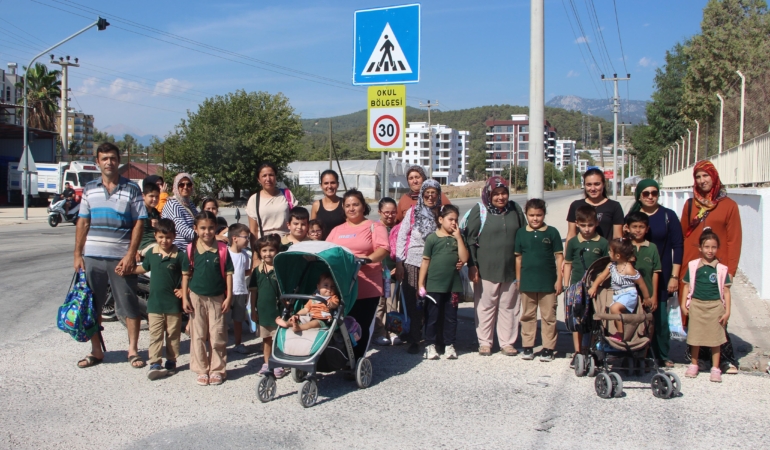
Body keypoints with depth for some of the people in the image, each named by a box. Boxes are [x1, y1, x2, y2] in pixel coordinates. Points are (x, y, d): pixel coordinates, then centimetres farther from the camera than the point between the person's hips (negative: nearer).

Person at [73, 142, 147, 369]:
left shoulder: (131, 188, 0)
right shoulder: (89, 188, 10)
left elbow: (138, 223, -3)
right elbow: (83, 223, 11)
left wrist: (130, 255, -11)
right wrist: (77, 254, 5)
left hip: (121, 258, -3)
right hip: (92, 257, 3)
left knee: (129, 306, 2)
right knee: (92, 306, 10)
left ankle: (133, 350, 15)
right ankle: (96, 351, 22)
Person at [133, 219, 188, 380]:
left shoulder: (180, 255, -9)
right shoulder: (151, 253, 3)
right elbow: (144, 268, 20)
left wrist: (184, 290, -17)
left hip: (173, 303, -2)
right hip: (155, 302, 2)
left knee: (173, 335, 9)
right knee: (155, 335, 3)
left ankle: (171, 361, 21)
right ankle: (155, 364, 6)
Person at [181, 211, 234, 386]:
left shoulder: (222, 249, -4)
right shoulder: (191, 249, -2)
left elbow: (228, 273, -1)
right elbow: (186, 274, 2)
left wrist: (229, 297, -5)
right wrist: (184, 298, -1)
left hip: (217, 298, -1)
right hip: (196, 297, 1)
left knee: (218, 336, 3)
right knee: (198, 336, 8)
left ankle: (217, 370, 15)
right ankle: (201, 370, 18)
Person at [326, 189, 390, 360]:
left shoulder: (374, 227, 6)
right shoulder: (337, 230, 20)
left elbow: (383, 248, -9)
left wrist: (370, 258, -28)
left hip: (367, 288, -3)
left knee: (362, 326, 0)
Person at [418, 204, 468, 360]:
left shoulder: (457, 238, 6)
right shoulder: (432, 238, -3)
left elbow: (464, 258, -6)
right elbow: (425, 261, -3)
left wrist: (458, 237, -9)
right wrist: (421, 284, -4)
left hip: (453, 285, 3)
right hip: (434, 285, -3)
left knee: (451, 317, 10)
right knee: (432, 316, 5)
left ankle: (449, 345, 20)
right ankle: (430, 345, 15)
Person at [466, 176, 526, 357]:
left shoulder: (515, 209, 6)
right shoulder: (479, 210, -4)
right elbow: (470, 239, -4)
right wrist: (472, 266, -9)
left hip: (511, 269, 3)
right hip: (486, 269, -3)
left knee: (509, 307, 9)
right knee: (486, 307, 6)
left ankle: (507, 342, 20)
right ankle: (484, 342, 18)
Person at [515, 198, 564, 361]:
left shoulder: (552, 232, -1)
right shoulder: (521, 233, 4)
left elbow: (559, 256, 0)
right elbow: (518, 257, 8)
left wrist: (559, 280, -4)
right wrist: (518, 280, 7)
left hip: (548, 282, -2)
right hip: (527, 282, 2)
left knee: (548, 316, 4)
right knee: (528, 316, 10)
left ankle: (548, 348, 12)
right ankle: (527, 347, 18)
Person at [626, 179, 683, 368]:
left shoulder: (668, 216, 2)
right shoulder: (632, 216, 7)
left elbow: (677, 246, 0)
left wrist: (674, 276, -6)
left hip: (660, 275, -1)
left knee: (659, 315, -2)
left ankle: (663, 355, 13)